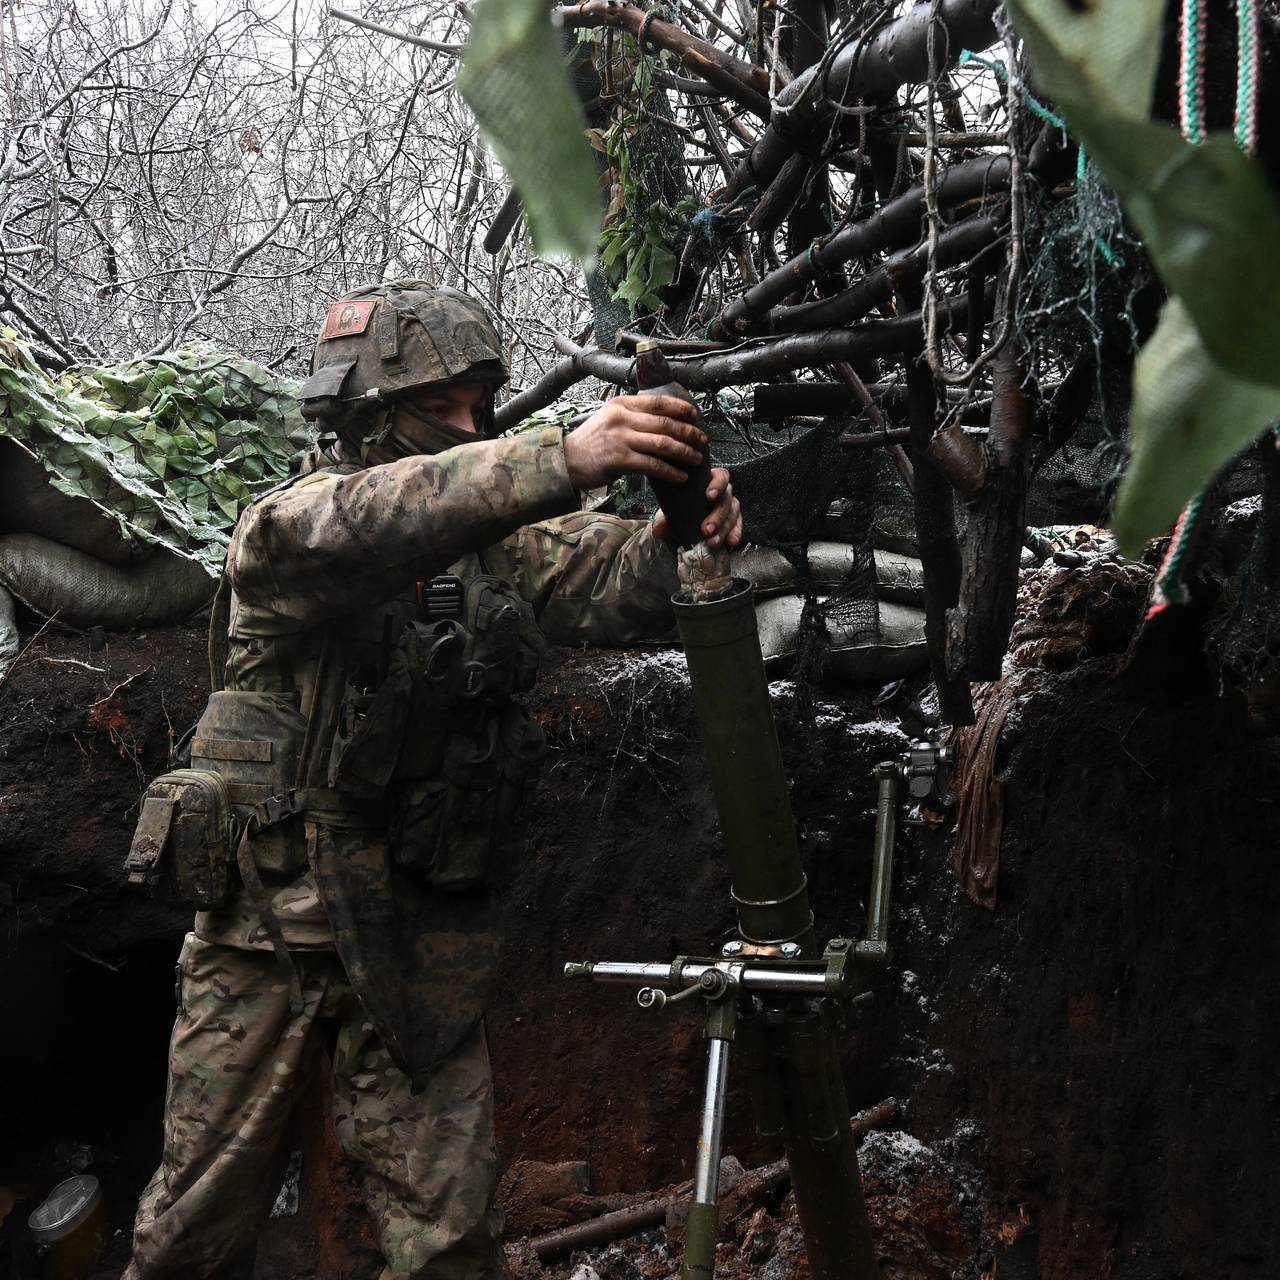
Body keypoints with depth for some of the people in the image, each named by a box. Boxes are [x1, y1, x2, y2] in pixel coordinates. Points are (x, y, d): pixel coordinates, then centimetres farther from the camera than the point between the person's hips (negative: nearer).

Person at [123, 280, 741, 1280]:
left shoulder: (493, 537, 4)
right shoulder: (279, 526, -10)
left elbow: (610, 585, -10)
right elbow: (338, 532, -34)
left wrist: (684, 530, -36)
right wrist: (565, 459, -47)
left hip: (427, 939, 3)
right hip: (273, 924, -3)